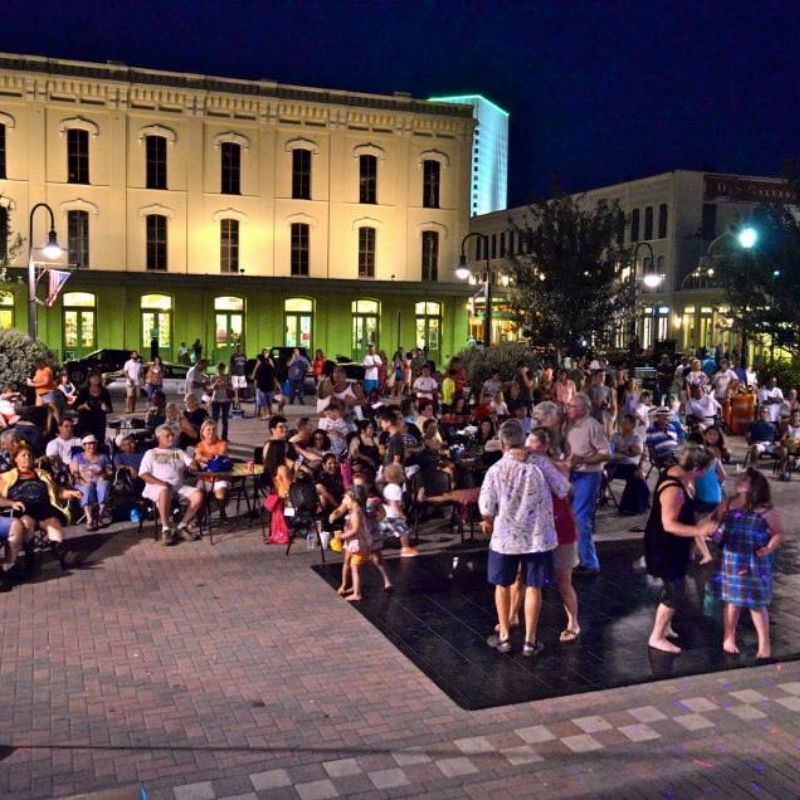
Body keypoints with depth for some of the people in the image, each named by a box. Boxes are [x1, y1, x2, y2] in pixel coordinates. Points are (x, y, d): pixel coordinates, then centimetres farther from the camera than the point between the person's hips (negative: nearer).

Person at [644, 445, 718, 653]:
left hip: (672, 544, 10)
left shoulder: (677, 472, -2)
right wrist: (699, 530, -38)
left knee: (674, 586, 21)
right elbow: (669, 524, -32)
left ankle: (665, 627, 38)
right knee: (675, 590, -1)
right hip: (664, 546, -10)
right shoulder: (674, 490, -33)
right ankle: (656, 637, 12)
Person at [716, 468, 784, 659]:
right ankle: (729, 637, 31)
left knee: (757, 604, 8)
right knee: (732, 601, 14)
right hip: (731, 563, 3)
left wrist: (769, 548, -19)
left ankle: (764, 643, 24)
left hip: (755, 565, -3)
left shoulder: (766, 511, -14)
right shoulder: (729, 505, -3)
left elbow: (779, 533, -5)